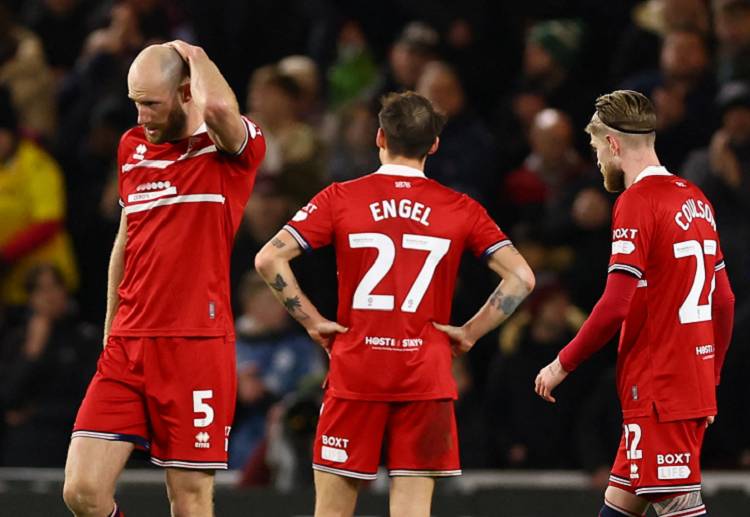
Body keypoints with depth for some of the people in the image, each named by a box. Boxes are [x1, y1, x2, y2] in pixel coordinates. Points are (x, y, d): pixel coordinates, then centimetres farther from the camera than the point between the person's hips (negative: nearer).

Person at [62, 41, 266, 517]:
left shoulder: (230, 149, -5)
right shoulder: (132, 147, 14)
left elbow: (218, 107, -31)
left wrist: (195, 56, -11)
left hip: (196, 349, -5)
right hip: (128, 347, 5)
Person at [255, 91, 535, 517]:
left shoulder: (340, 199, 1)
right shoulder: (461, 210, 3)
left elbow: (269, 259, -7)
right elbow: (521, 277, -2)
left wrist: (312, 321, 0)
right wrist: (470, 333, 3)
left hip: (354, 372, 0)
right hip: (426, 379, 0)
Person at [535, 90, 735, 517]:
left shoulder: (638, 201, -12)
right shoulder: (696, 200, 13)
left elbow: (616, 306, -17)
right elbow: (723, 302, 17)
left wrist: (564, 364, -6)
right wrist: (710, 380, 24)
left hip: (657, 391, -8)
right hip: (695, 385, 8)